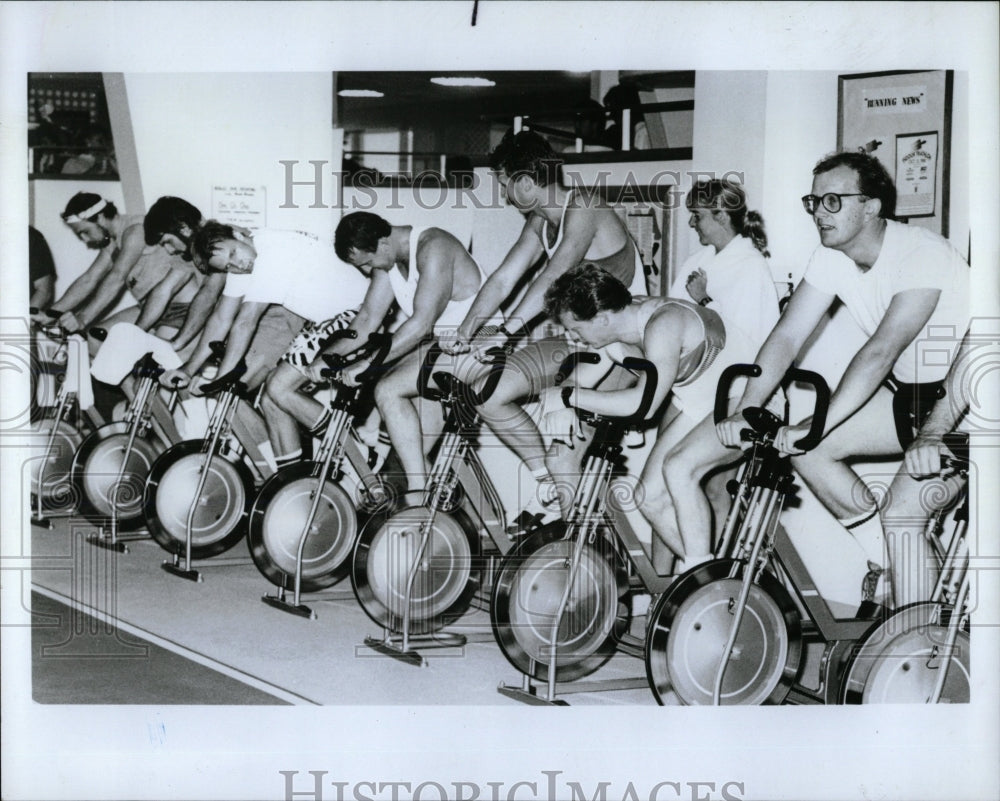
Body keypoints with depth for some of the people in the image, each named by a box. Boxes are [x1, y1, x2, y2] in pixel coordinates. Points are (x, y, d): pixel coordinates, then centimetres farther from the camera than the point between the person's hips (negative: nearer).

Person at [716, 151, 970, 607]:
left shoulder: (920, 253, -25)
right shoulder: (831, 258, -3)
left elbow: (881, 352, -34)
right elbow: (787, 337, -8)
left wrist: (817, 424, -40)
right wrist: (744, 412, -21)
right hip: (907, 393, 7)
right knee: (806, 449, -7)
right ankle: (886, 565, 8)